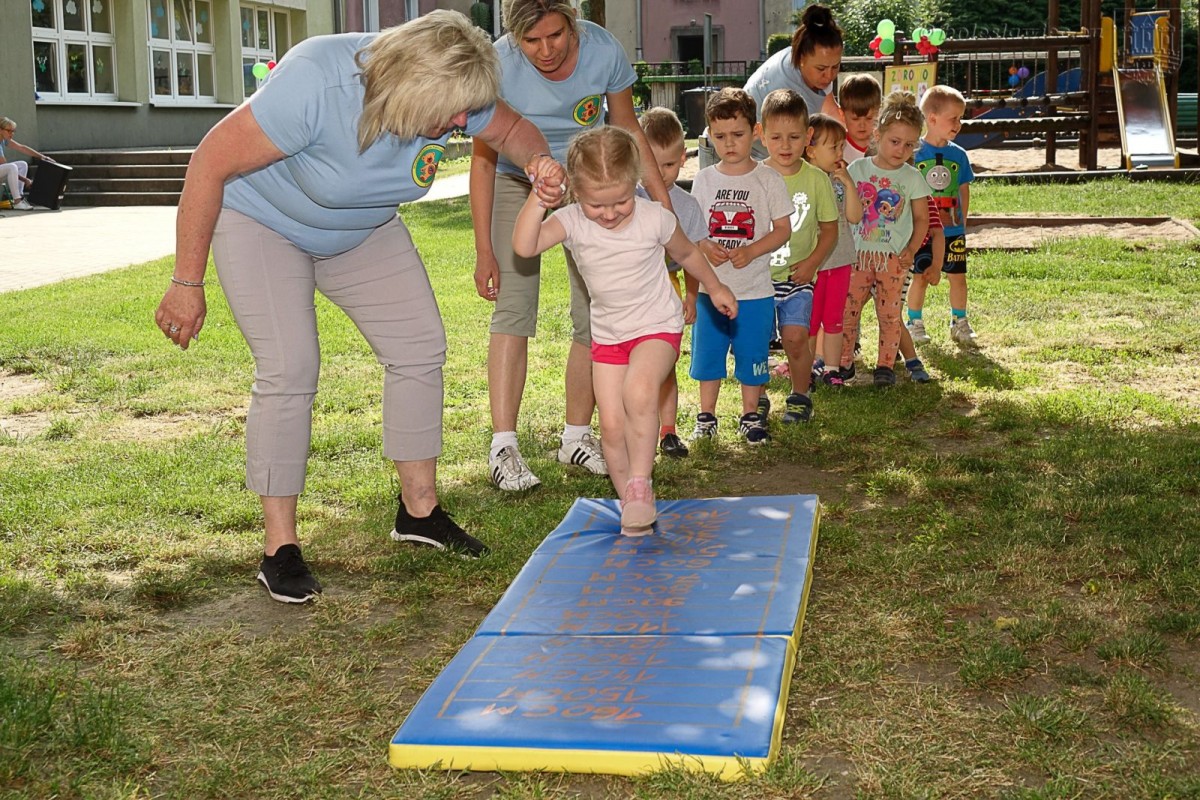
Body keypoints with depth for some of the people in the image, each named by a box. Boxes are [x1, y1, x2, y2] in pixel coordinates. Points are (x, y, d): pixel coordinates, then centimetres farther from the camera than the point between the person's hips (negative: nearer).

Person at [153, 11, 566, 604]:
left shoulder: (452, 94, -22)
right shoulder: (314, 85, -40)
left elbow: (512, 129, -1)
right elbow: (211, 162, -31)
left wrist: (539, 162, -27)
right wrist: (187, 282, -27)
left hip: (360, 230, 6)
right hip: (261, 218, -6)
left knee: (419, 349, 0)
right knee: (289, 371, -19)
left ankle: (419, 510, 15)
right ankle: (279, 547, -7)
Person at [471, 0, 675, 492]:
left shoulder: (603, 50, -22)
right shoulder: (499, 65, -27)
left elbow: (628, 129, -5)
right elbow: (484, 159, -19)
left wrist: (663, 198, -5)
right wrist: (484, 250, -20)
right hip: (517, 183, -2)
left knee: (595, 313, -1)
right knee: (513, 307, -17)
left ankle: (577, 437, 12)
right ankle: (503, 446, -19)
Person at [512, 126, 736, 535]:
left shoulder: (655, 217, -14)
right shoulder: (571, 221, -13)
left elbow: (687, 253, 8)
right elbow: (524, 246, -30)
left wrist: (715, 288, 20)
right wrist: (538, 195, -36)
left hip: (657, 327, -3)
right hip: (607, 333, 3)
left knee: (639, 389, -32)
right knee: (611, 425, -1)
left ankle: (640, 482, -17)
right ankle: (631, 504, 18)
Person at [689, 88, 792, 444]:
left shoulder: (768, 179, -3)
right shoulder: (704, 179, 4)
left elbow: (783, 229, -3)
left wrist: (750, 252, -18)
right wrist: (705, 247, -13)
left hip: (755, 290, -2)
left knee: (752, 355, 6)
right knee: (707, 352, 9)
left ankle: (750, 415, 22)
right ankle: (706, 416, 24)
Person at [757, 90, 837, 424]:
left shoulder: (816, 179, -1)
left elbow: (829, 230, 6)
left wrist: (812, 262, -7)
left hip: (797, 275, 0)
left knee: (795, 337, -9)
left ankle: (800, 397, 13)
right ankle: (758, 398, 21)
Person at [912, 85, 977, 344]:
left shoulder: (958, 155, 3)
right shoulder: (914, 153, -7)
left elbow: (964, 190, 11)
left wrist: (962, 221, 7)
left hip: (953, 230, 3)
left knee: (958, 277, 7)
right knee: (920, 278, 6)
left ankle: (959, 323, 23)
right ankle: (914, 323, 21)